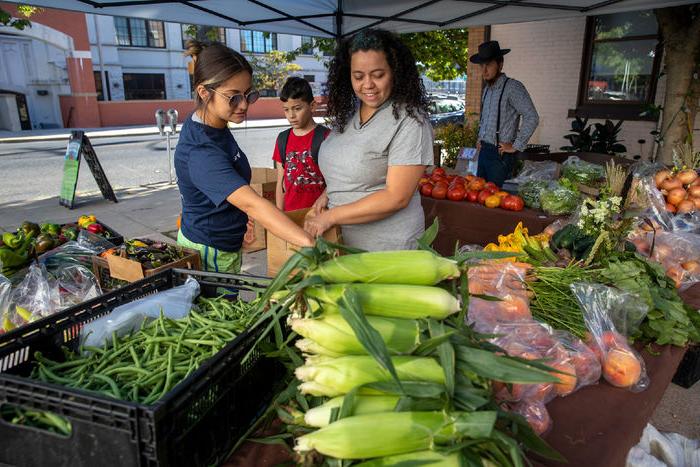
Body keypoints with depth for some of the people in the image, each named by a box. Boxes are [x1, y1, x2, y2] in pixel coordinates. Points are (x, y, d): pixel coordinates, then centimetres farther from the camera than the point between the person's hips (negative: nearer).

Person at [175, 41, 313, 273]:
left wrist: (239, 216, 19)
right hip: (209, 254, -9)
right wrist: (311, 244, -52)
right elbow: (252, 204, -45)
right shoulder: (201, 152, -32)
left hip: (227, 245, 9)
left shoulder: (207, 123, -2)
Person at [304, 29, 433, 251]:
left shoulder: (410, 121, -18)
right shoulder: (348, 112, 4)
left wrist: (330, 217, -20)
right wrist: (328, 193, -1)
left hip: (386, 249, -6)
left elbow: (396, 198, -22)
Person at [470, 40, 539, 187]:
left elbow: (532, 118, -21)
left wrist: (516, 146, -18)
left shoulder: (513, 87, -13)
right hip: (484, 151, 8)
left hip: (501, 155, -8)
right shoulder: (487, 89, 13)